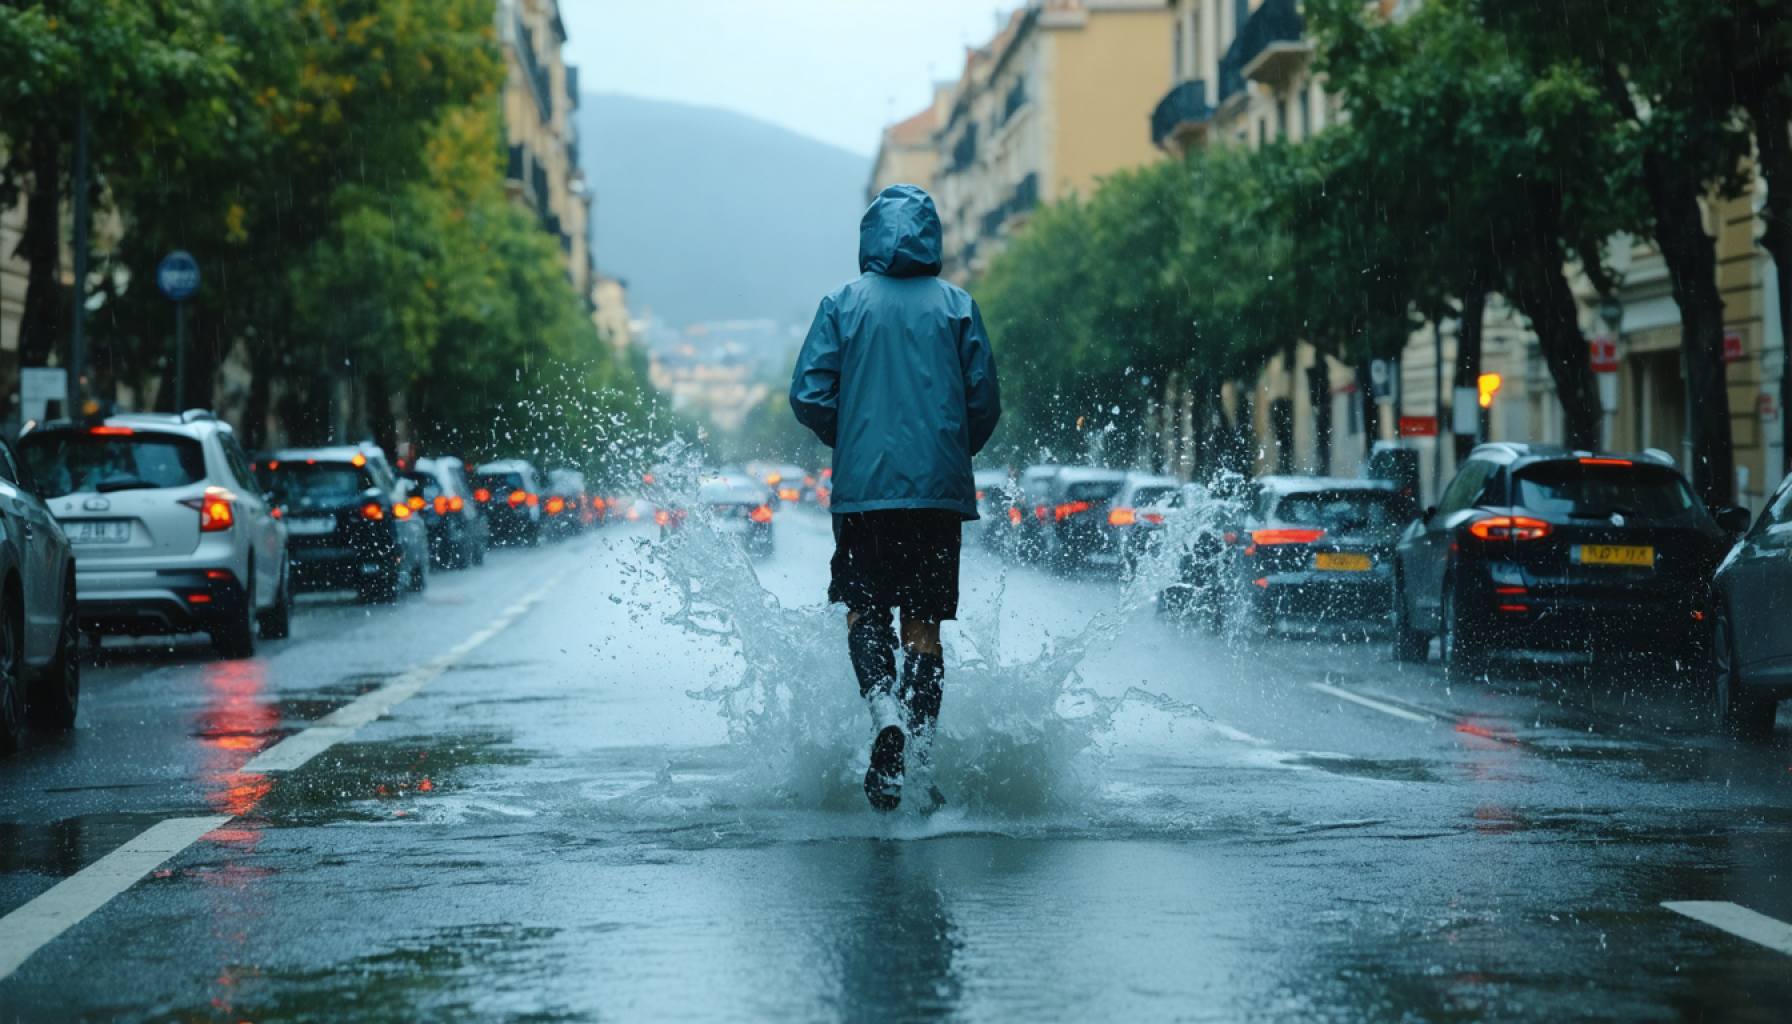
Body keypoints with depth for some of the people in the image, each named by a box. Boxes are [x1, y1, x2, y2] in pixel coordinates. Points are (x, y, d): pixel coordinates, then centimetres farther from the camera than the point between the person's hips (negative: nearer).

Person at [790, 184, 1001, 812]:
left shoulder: (844, 304, 2)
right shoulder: (958, 307, 4)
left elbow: (809, 396, -3)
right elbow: (984, 403, 2)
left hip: (863, 485, -1)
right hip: (940, 490, 1)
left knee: (864, 610, 12)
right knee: (924, 624, 7)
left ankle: (886, 710, -15)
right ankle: (916, 760, 1)